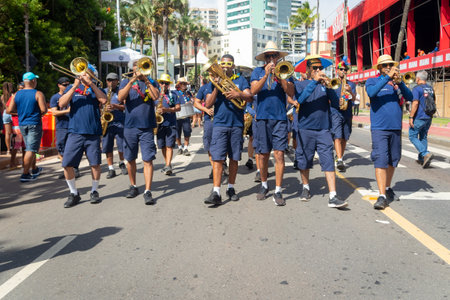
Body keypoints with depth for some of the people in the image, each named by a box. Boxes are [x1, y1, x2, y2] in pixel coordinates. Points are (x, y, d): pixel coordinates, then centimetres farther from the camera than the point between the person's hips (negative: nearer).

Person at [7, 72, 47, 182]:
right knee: (31, 150, -4)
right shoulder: (38, 94, -11)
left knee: (30, 148, 20)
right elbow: (44, 110, -19)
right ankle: (25, 174, -6)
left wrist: (20, 110, 16)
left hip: (22, 125, 6)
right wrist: (39, 114, 3)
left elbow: (9, 110, -1)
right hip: (34, 124, -6)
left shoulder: (16, 94, 4)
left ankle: (34, 169, 33)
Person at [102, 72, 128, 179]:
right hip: (106, 122, 2)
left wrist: (115, 106, -15)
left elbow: (126, 106, 0)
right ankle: (111, 169, 8)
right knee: (107, 147, 0)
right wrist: (104, 109, -6)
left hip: (119, 122, -2)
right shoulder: (103, 92, 14)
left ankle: (121, 163, 23)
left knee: (121, 146, -2)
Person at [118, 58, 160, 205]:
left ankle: (147, 191, -7)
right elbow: (120, 98, -9)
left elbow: (156, 96, -12)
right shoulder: (126, 82, 9)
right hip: (130, 126, 2)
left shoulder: (152, 82, 8)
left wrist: (146, 80, -15)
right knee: (130, 159, 11)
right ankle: (133, 186, 28)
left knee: (148, 159, -7)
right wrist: (132, 80, -17)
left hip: (147, 127, -2)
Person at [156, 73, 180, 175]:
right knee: (163, 146, 9)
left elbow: (178, 108, -1)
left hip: (171, 123, -3)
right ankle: (168, 164, 23)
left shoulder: (172, 94, 5)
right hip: (160, 123, 3)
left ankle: (168, 166, -13)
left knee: (169, 146, -10)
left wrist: (167, 109, -15)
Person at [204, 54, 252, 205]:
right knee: (217, 158, -9)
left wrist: (238, 94, -24)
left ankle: (231, 188, 20)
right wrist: (216, 87, -11)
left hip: (237, 124, 1)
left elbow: (249, 97, -4)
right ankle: (216, 193, -12)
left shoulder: (240, 80, 11)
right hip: (219, 124, -1)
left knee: (234, 158, 7)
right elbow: (208, 104, 1)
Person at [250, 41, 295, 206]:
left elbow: (291, 93, -4)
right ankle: (264, 185, 26)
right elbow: (253, 90, -6)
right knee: (263, 155, 7)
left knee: (279, 154, -7)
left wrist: (279, 76, -14)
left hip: (280, 118, -1)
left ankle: (278, 191, 0)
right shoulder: (258, 71, 9)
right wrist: (266, 75, -16)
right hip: (262, 118, 1)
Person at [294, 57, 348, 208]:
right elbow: (300, 99, -16)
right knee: (304, 161, 10)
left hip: (324, 130, 1)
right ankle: (306, 187, 33)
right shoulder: (300, 84, 6)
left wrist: (329, 88, -15)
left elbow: (336, 104, -1)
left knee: (328, 162, -7)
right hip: (305, 129, 0)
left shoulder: (325, 85, 10)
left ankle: (333, 197, -10)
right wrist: (314, 81, -20)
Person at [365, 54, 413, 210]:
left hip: (396, 127, 4)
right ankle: (382, 196, -13)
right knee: (380, 160, -12)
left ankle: (388, 188, 30)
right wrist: (388, 77, -21)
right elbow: (371, 92, -17)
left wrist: (399, 81, -14)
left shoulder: (397, 82, 14)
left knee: (393, 159, 12)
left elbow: (409, 97, -1)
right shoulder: (372, 81, 6)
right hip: (379, 128, -4)